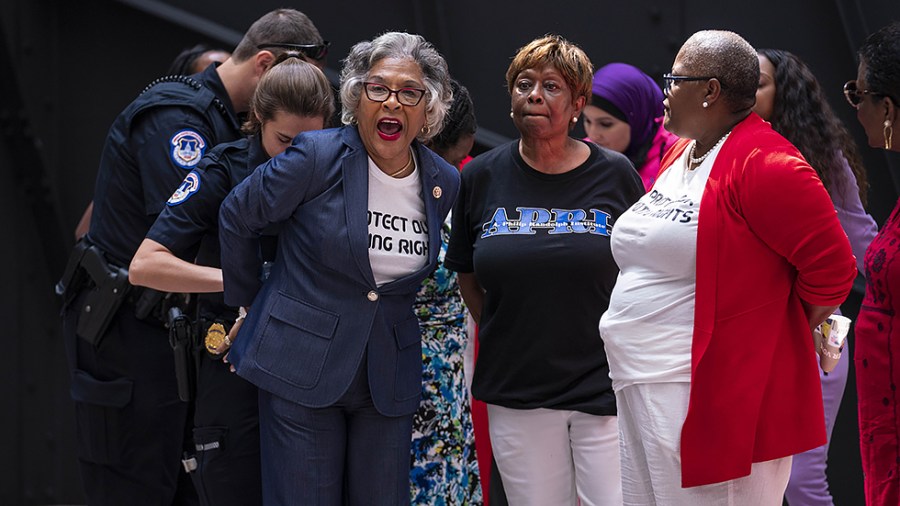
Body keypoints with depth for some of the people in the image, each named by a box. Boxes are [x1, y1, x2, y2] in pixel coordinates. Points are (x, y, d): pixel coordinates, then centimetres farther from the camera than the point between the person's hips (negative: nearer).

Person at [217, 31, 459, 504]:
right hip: (300, 372, -4)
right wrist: (249, 303, 8)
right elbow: (236, 218, 1)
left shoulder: (445, 183, 2)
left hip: (389, 380, 4)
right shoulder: (317, 156, -11)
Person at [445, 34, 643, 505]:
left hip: (605, 391, -2)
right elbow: (468, 277, 14)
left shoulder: (614, 175, 0)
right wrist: (502, 339, 9)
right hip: (516, 394, 2)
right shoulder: (481, 178, 4)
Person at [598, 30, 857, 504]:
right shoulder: (678, 155, 14)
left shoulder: (764, 165, -15)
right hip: (643, 393, 9)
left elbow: (832, 267, -18)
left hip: (717, 402, -9)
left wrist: (770, 337, -7)